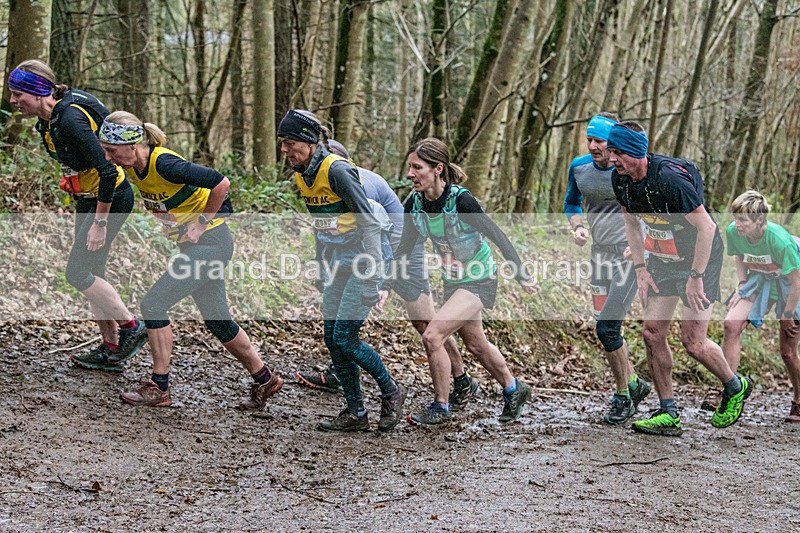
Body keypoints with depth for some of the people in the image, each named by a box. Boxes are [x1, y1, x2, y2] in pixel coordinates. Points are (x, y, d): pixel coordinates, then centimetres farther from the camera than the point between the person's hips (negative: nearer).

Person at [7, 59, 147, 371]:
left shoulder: (70, 119, -27)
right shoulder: (50, 119, 3)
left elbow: (107, 171, -29)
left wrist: (100, 223, -25)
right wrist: (83, 212, 20)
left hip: (111, 198, -10)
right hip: (87, 199, 10)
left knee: (78, 273, -8)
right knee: (91, 274, 10)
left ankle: (131, 327, 5)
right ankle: (111, 350, 18)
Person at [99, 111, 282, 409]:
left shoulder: (164, 164, -26)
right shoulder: (133, 167, -1)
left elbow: (220, 184, -28)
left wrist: (201, 222, -17)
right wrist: (169, 222, 7)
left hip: (210, 242, -9)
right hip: (195, 245, 9)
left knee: (153, 304, -11)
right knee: (217, 320, 16)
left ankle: (158, 389, -1)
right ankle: (264, 379, 31)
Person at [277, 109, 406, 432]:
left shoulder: (337, 170, -22)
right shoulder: (302, 175, 4)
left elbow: (370, 223, -23)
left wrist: (373, 278, -26)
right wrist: (323, 267, 20)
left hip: (363, 264, -8)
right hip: (338, 267, 8)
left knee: (345, 338, -9)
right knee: (332, 338, 5)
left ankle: (391, 393, 12)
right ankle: (355, 413, 14)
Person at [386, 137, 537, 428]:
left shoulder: (460, 200, -28)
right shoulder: (415, 203, -9)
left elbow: (498, 236, -20)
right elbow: (404, 249, 0)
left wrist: (522, 276, -13)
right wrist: (388, 287, -9)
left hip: (479, 281, -7)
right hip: (452, 281, 7)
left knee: (432, 335, -19)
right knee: (476, 345, 22)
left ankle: (440, 408, -2)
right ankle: (514, 390, 46)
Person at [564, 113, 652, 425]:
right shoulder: (579, 167, 2)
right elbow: (571, 202, 18)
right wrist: (577, 227, -2)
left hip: (629, 255, -6)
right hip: (600, 253, 7)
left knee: (606, 329, -11)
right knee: (606, 329, 10)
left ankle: (623, 398, 5)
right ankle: (634, 384, 31)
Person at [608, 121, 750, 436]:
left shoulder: (670, 179, -31)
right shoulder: (620, 179, -8)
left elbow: (706, 226, -26)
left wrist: (695, 277, -23)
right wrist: (640, 269, 3)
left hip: (700, 258, -7)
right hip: (662, 259, 7)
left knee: (693, 341, -8)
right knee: (652, 332, -2)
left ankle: (736, 388, 20)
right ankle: (668, 415, 7)